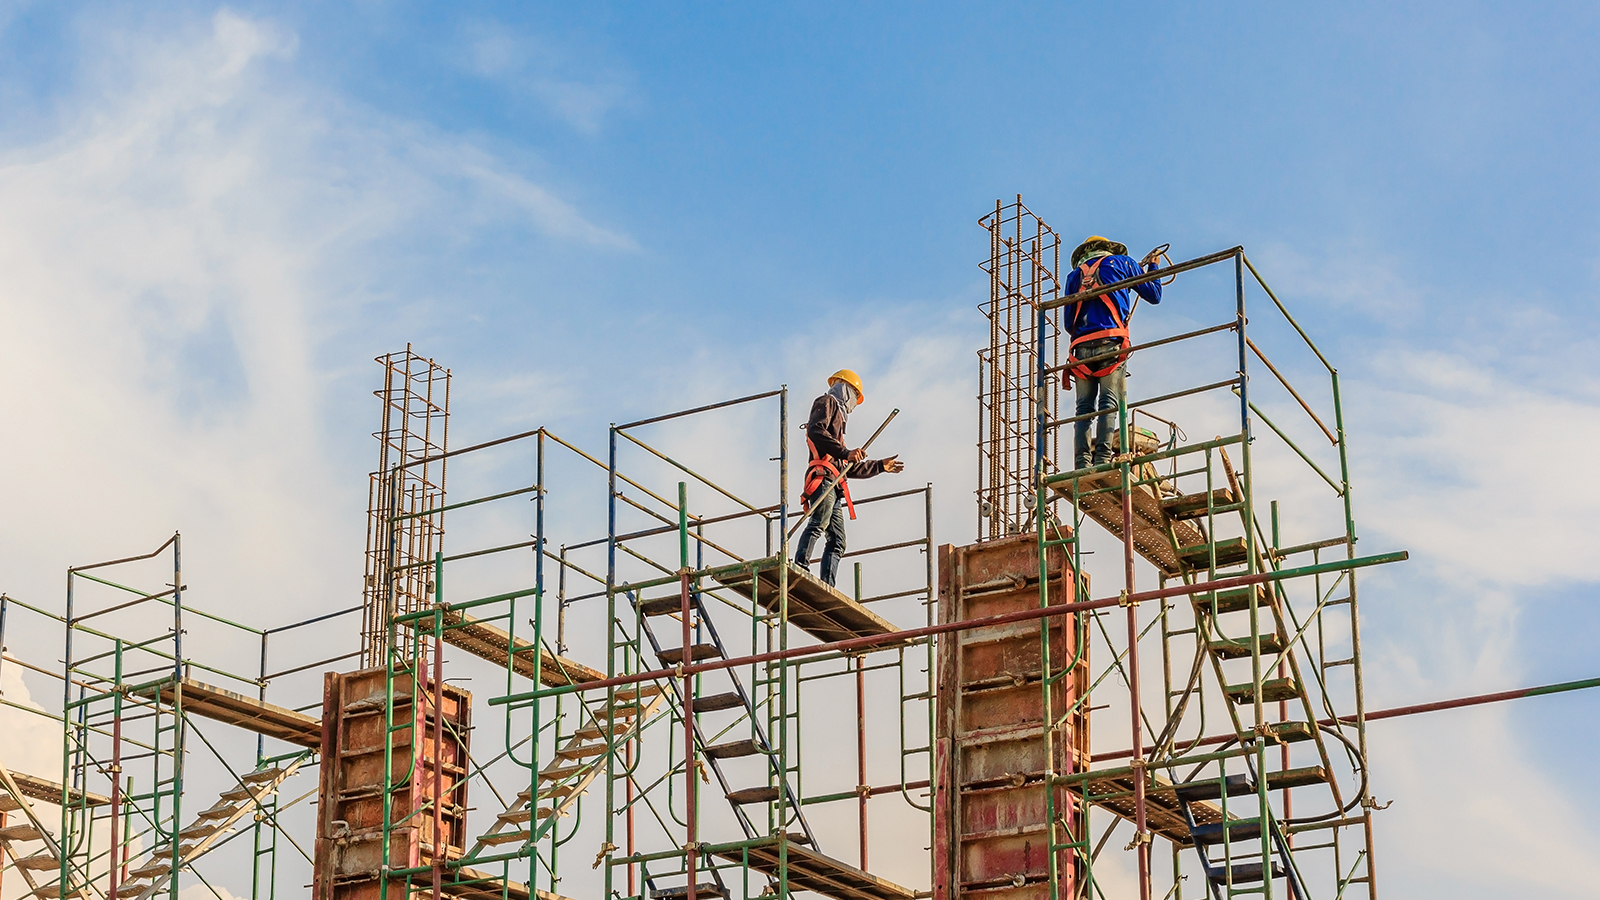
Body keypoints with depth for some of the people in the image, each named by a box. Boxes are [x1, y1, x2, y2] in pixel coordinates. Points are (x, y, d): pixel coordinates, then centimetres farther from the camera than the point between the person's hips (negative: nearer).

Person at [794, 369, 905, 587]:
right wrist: (846, 452, -16)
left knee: (837, 541, -1)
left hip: (834, 488, 9)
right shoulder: (827, 403, 11)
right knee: (819, 522, -27)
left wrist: (880, 466, 43)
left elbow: (850, 469, 38)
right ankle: (800, 567, -40)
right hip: (823, 476, -9)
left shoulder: (838, 419, 37)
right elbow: (816, 431, -12)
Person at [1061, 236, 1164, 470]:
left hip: (1082, 346, 3)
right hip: (1110, 342, -3)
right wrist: (1153, 267, 41)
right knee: (1108, 402, -11)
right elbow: (1154, 295, 24)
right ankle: (1102, 457, -26)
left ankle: (1082, 462, -14)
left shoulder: (1074, 275, 24)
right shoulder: (1120, 262, 18)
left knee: (1084, 407, 0)